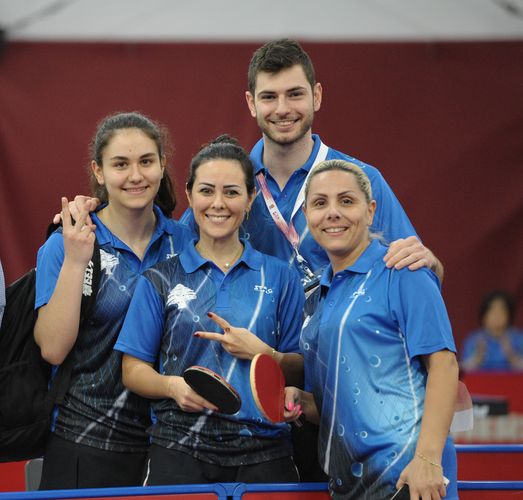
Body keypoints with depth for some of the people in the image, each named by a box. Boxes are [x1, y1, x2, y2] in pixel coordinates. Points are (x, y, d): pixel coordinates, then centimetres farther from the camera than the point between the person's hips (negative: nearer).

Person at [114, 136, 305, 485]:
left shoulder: (280, 277, 8)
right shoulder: (160, 281, 7)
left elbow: (302, 370, 7)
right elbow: (134, 370, 4)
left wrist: (263, 354, -13)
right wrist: (173, 386, -15)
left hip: (263, 453, 1)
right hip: (180, 452, 0)